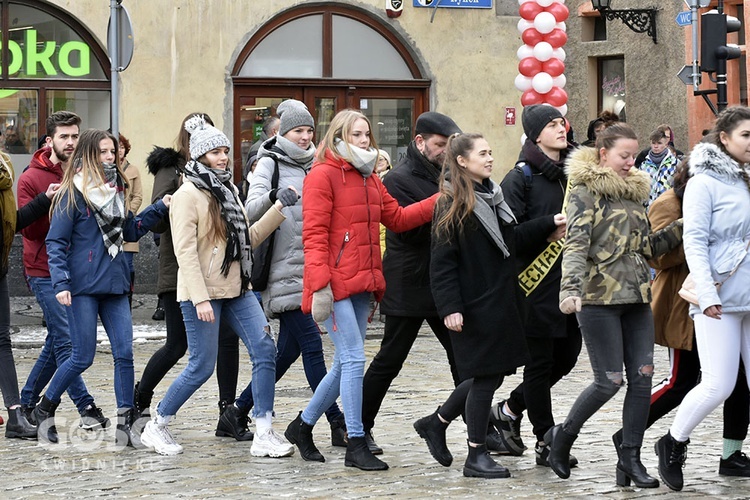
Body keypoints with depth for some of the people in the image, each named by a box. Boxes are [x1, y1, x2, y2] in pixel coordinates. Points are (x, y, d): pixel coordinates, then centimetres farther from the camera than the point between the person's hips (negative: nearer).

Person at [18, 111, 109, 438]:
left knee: (57, 341, 9)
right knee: (65, 339, -12)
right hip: (44, 272, -6)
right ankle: (86, 408, -15)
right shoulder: (31, 178, -4)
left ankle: (27, 404, 21)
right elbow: (28, 228, -10)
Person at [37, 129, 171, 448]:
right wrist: (60, 283, -17)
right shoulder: (73, 193, -6)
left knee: (124, 354, -1)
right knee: (83, 358, -3)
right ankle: (45, 408, 17)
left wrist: (159, 208, 9)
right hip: (84, 287, -6)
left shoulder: (116, 190, 13)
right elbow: (56, 241, -7)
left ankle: (125, 423, 3)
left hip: (115, 284, 6)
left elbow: (130, 231, 20)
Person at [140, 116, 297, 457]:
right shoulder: (188, 194, -10)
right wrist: (200, 299, -23)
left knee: (265, 351, -6)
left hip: (236, 289, 8)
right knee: (202, 367, -3)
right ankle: (156, 427, 15)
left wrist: (279, 208, 9)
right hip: (203, 293, -7)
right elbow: (185, 250, -16)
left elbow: (249, 237, 19)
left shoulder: (228, 190, 16)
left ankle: (264, 435, -3)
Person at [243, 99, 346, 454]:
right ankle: (338, 424, -12)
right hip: (284, 271, -7)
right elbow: (251, 209, -15)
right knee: (312, 345, -11)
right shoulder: (270, 164, -2)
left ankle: (239, 410, 22)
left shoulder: (313, 165, 17)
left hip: (309, 270, 7)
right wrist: (272, 197, -34)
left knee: (288, 350, 9)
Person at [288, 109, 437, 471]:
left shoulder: (370, 179, 18)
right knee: (353, 359, -11)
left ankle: (303, 425, 29)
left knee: (346, 363, 12)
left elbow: (396, 218, 18)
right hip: (335, 286, -8)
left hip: (362, 285, 9)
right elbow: (314, 234, -14)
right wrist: (320, 285, -21)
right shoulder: (323, 175, -8)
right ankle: (356, 446, -7)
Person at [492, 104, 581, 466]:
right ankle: (546, 442, 10)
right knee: (540, 363, 0)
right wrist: (552, 224, -19)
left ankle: (509, 411, 31)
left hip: (572, 283, 7)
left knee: (566, 357, 11)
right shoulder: (521, 177, -7)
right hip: (538, 286, -7)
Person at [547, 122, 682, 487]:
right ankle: (562, 436, 16)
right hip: (599, 297, -7)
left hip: (636, 298, 7)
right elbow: (575, 244, -17)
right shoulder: (585, 191, -5)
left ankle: (630, 458, 6)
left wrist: (682, 227, 8)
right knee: (610, 381, -7)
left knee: (642, 376, -1)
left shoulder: (633, 191, 16)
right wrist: (570, 290, -30)